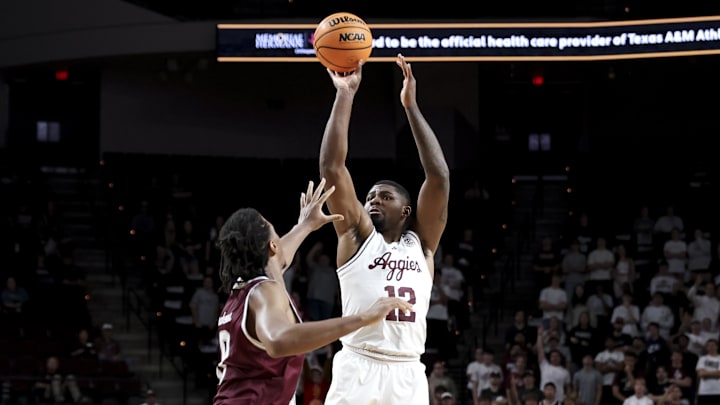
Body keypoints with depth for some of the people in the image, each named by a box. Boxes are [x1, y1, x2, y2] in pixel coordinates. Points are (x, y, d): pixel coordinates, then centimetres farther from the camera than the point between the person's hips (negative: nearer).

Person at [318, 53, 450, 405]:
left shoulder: (421, 244, 17)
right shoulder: (356, 236, 13)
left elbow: (439, 177, 7)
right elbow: (331, 168, 2)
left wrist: (411, 106, 4)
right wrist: (345, 96, 1)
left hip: (408, 376, 3)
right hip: (357, 372, -2)